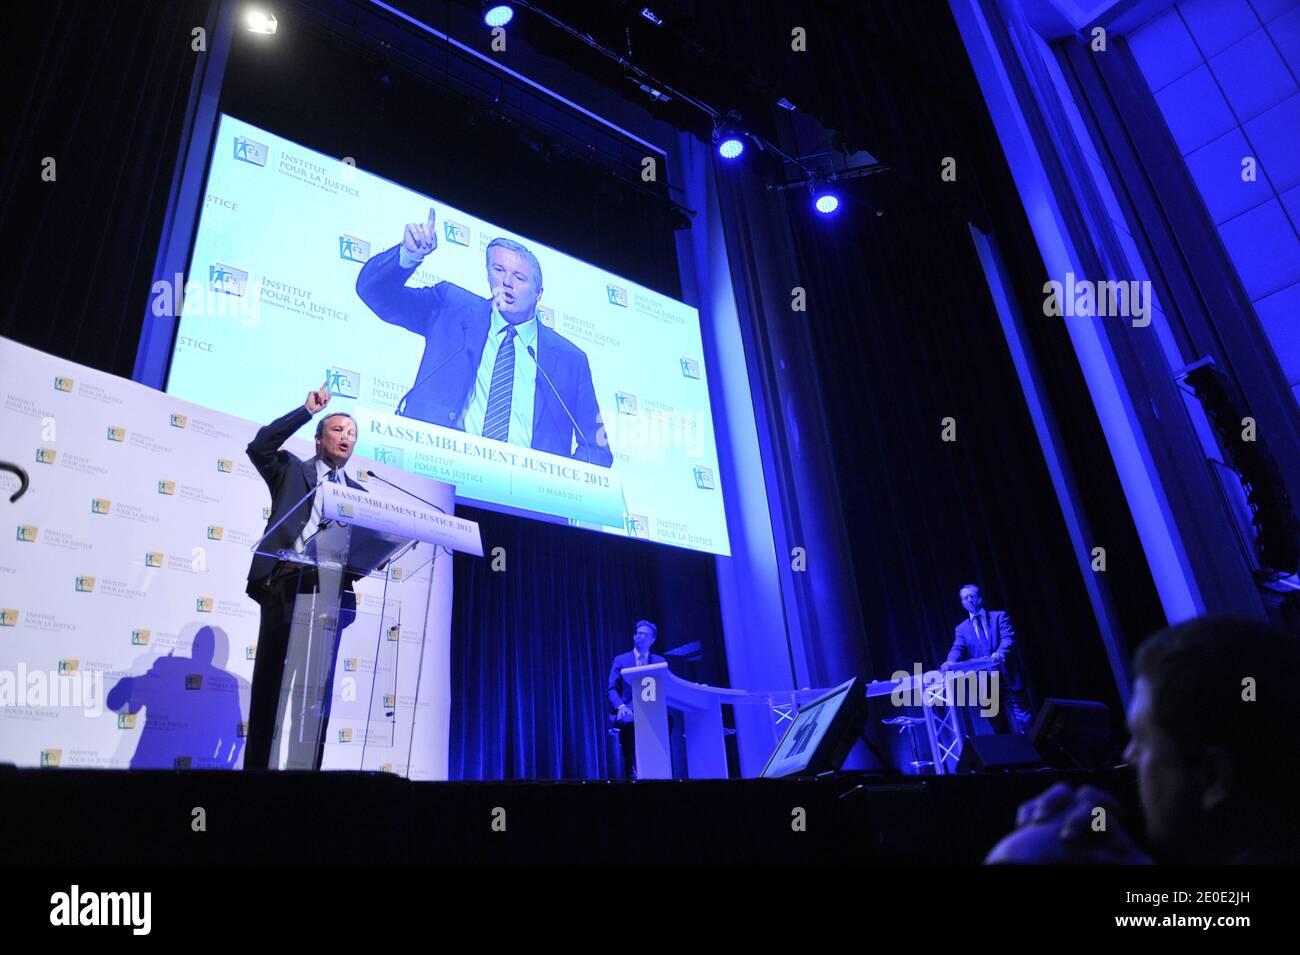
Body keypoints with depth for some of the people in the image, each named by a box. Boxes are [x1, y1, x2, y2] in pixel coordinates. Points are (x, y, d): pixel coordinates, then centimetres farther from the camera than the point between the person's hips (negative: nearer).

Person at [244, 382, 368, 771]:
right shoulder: (291, 470, 14)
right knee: (270, 680, -1)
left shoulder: (358, 493, 21)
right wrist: (307, 410, -3)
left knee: (319, 686, 2)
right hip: (286, 584, -3)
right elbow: (258, 446, -5)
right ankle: (258, 763, 3)